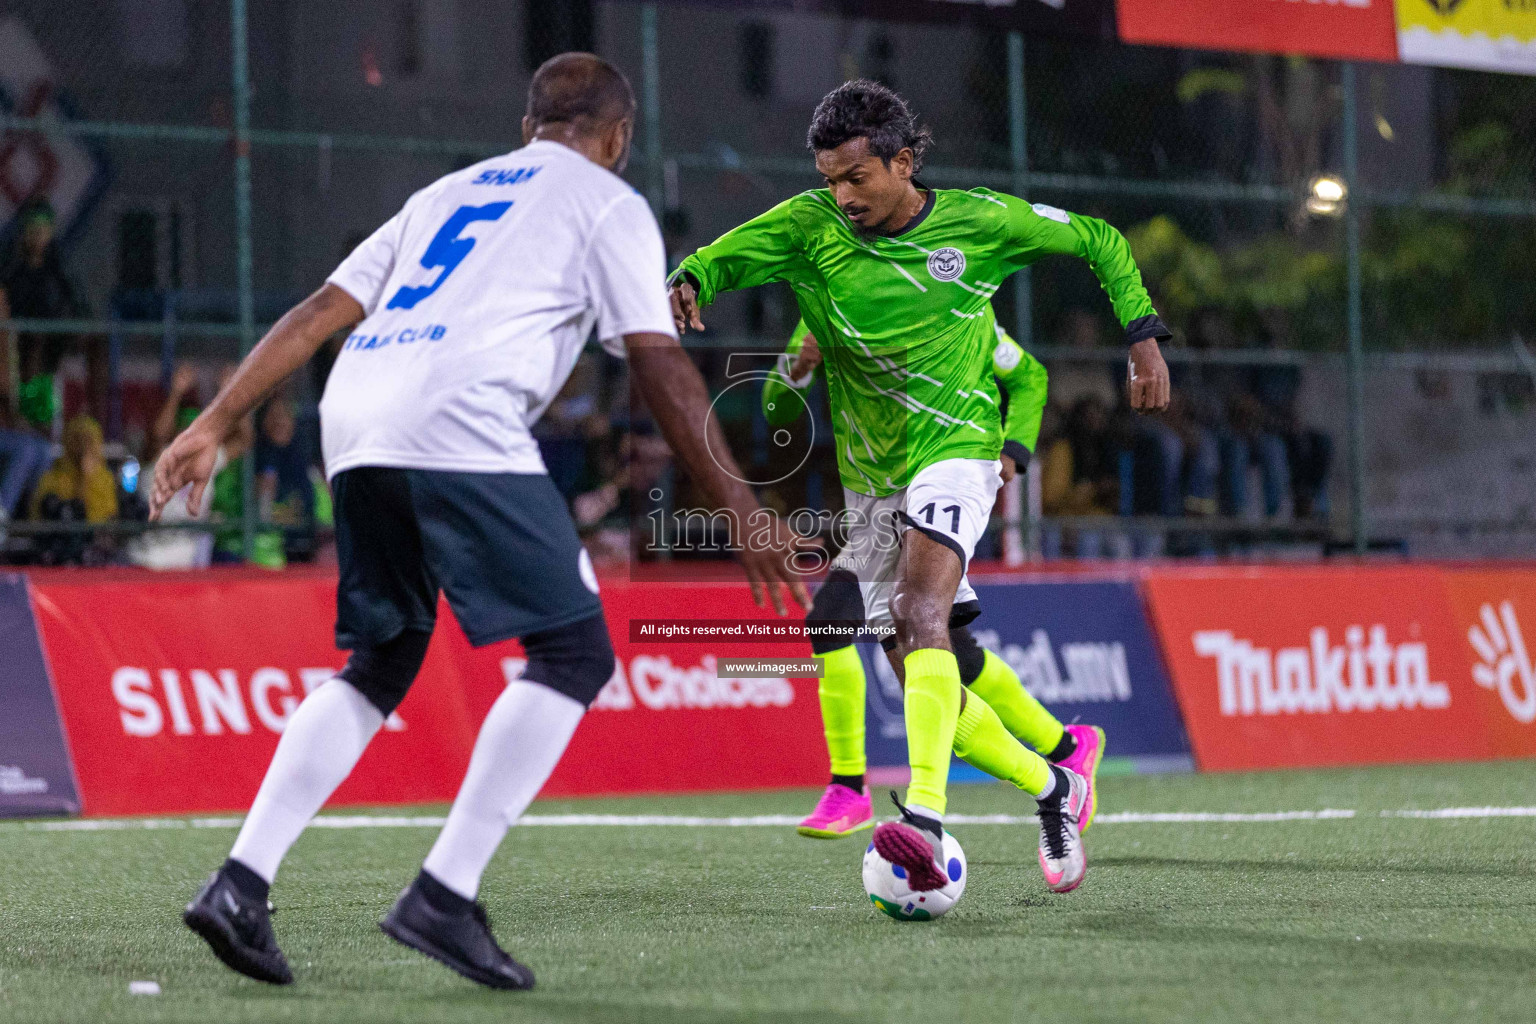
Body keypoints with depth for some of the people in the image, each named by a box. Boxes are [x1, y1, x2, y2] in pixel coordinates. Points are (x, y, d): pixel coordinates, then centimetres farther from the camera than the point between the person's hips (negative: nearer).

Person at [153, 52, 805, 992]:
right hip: (460, 423, -7)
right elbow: (660, 366, 4)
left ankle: (240, 884, 7)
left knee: (380, 668, 19)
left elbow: (319, 313, 24)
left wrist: (213, 427, 22)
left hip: (353, 421, 7)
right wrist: (743, 513, 3)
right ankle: (444, 896, -10)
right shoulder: (608, 203, 14)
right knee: (574, 655, -1)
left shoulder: (448, 193, 32)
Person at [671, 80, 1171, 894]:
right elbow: (726, 256, -14)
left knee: (920, 613, -30)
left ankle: (924, 816, -44)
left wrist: (1143, 334, -1)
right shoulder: (809, 225, -2)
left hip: (954, 451, -5)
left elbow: (1099, 243, 8)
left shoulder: (978, 222, -5)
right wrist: (689, 283, -37)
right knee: (925, 686, 7)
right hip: (869, 477, 5)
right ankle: (1050, 788, 28)